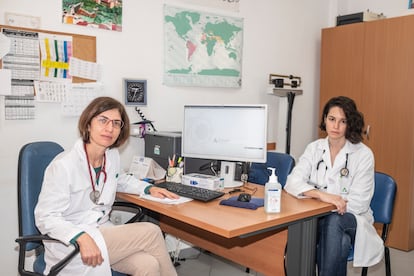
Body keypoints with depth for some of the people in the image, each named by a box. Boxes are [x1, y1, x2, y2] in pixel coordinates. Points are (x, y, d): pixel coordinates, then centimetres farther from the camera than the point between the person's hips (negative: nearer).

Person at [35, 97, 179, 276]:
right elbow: (46, 217, -18)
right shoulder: (63, 165, -18)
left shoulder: (112, 155, 3)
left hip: (103, 232, 6)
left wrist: (149, 188, 13)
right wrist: (81, 237, -34)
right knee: (151, 232, -19)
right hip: (70, 244, -6)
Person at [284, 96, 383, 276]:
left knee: (333, 222, -35)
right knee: (339, 242, -33)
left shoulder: (363, 154, -6)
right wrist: (321, 195, -28)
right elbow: (292, 182, -10)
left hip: (351, 219, -1)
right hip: (318, 218, 1)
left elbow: (359, 203, -10)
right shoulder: (314, 148, 2)